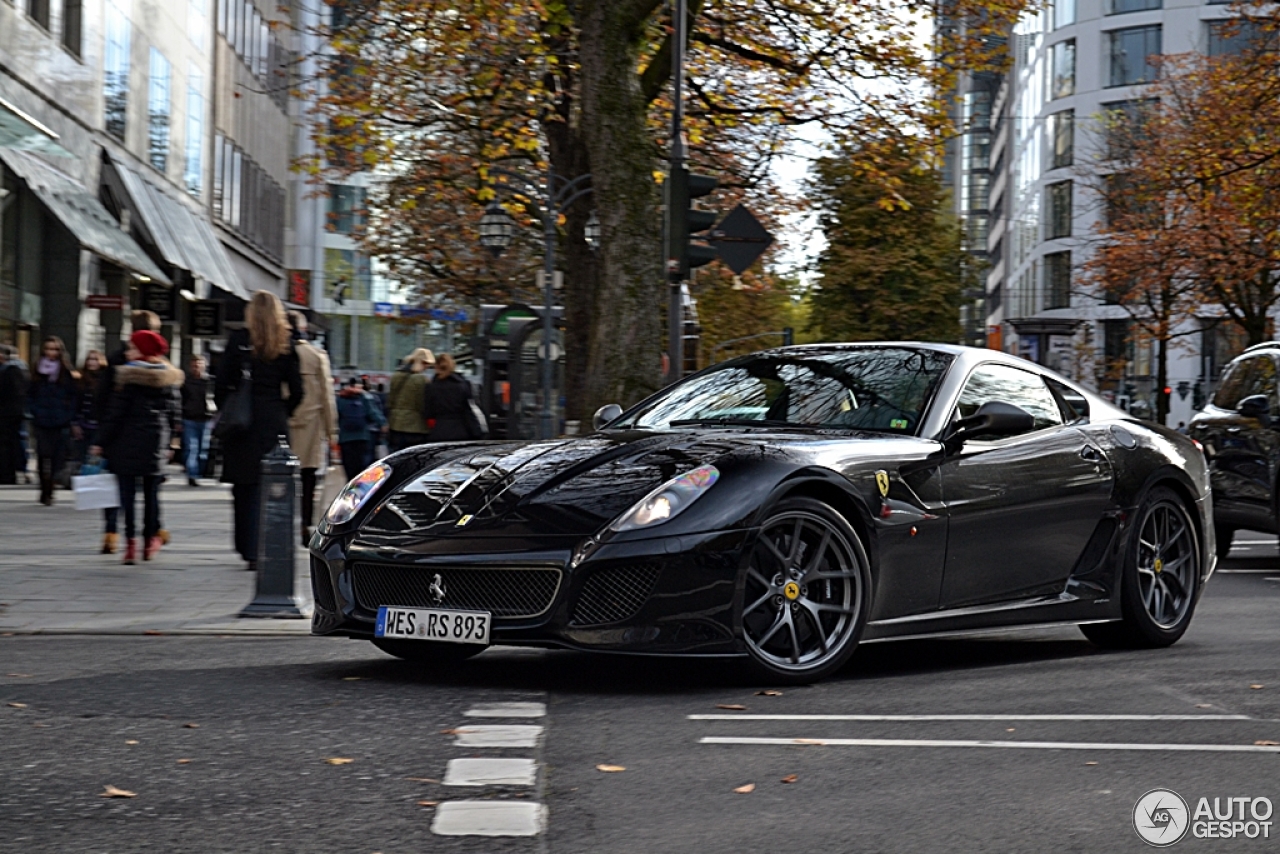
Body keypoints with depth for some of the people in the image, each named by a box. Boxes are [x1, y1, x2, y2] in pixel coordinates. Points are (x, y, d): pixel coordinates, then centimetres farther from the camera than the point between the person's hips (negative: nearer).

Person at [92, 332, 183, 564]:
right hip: (155, 442, 4)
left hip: (127, 440, -4)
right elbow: (175, 412, 9)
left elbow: (116, 412, -10)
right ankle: (151, 539, 19)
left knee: (128, 492, -2)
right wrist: (168, 442, 17)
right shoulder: (170, 377, 6)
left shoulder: (128, 375, -9)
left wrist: (101, 442, -5)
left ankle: (130, 541, -10)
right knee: (151, 491, 13)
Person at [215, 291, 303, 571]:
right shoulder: (286, 345, 3)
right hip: (275, 425, 2)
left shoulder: (239, 340, -3)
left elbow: (222, 383, -3)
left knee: (245, 489, 3)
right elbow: (296, 391, 3)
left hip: (244, 422, -2)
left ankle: (250, 552, -1)